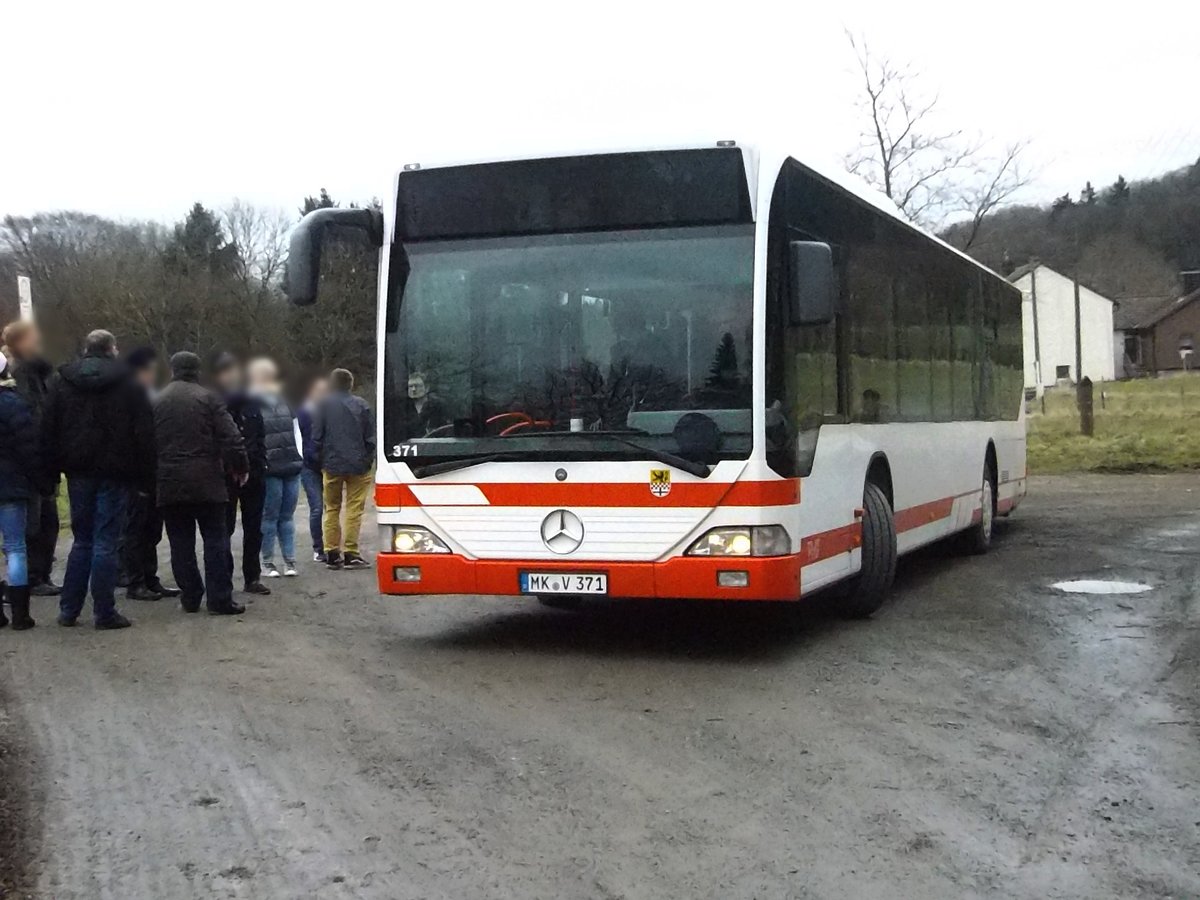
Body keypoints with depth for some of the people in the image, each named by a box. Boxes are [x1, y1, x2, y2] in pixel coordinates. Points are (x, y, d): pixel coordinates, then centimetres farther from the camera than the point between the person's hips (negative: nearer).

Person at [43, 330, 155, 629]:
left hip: (78, 472, 3)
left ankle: (68, 610, 12)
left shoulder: (61, 383, 7)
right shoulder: (128, 385, -2)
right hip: (114, 473, -3)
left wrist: (54, 469, 8)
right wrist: (146, 477, -3)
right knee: (106, 543, -1)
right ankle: (105, 613, -1)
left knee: (81, 540, 13)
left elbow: (49, 430, 5)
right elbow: (145, 433, -5)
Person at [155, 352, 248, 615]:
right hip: (206, 482, -2)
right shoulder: (208, 398, -2)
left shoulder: (158, 402, 7)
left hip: (169, 484, 3)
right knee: (215, 539, 2)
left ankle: (190, 598, 11)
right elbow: (231, 437, -8)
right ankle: (219, 599, -1)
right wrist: (241, 466, 3)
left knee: (181, 542, 9)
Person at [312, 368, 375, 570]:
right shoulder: (361, 405, -3)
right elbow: (370, 437, -1)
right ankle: (350, 553, -1)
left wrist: (321, 460, 10)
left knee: (331, 509, 11)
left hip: (332, 465, 1)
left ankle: (332, 554, 9)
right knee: (354, 509, 2)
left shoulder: (323, 405, -3)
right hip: (358, 465, -1)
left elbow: (316, 437, 0)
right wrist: (368, 459, 10)